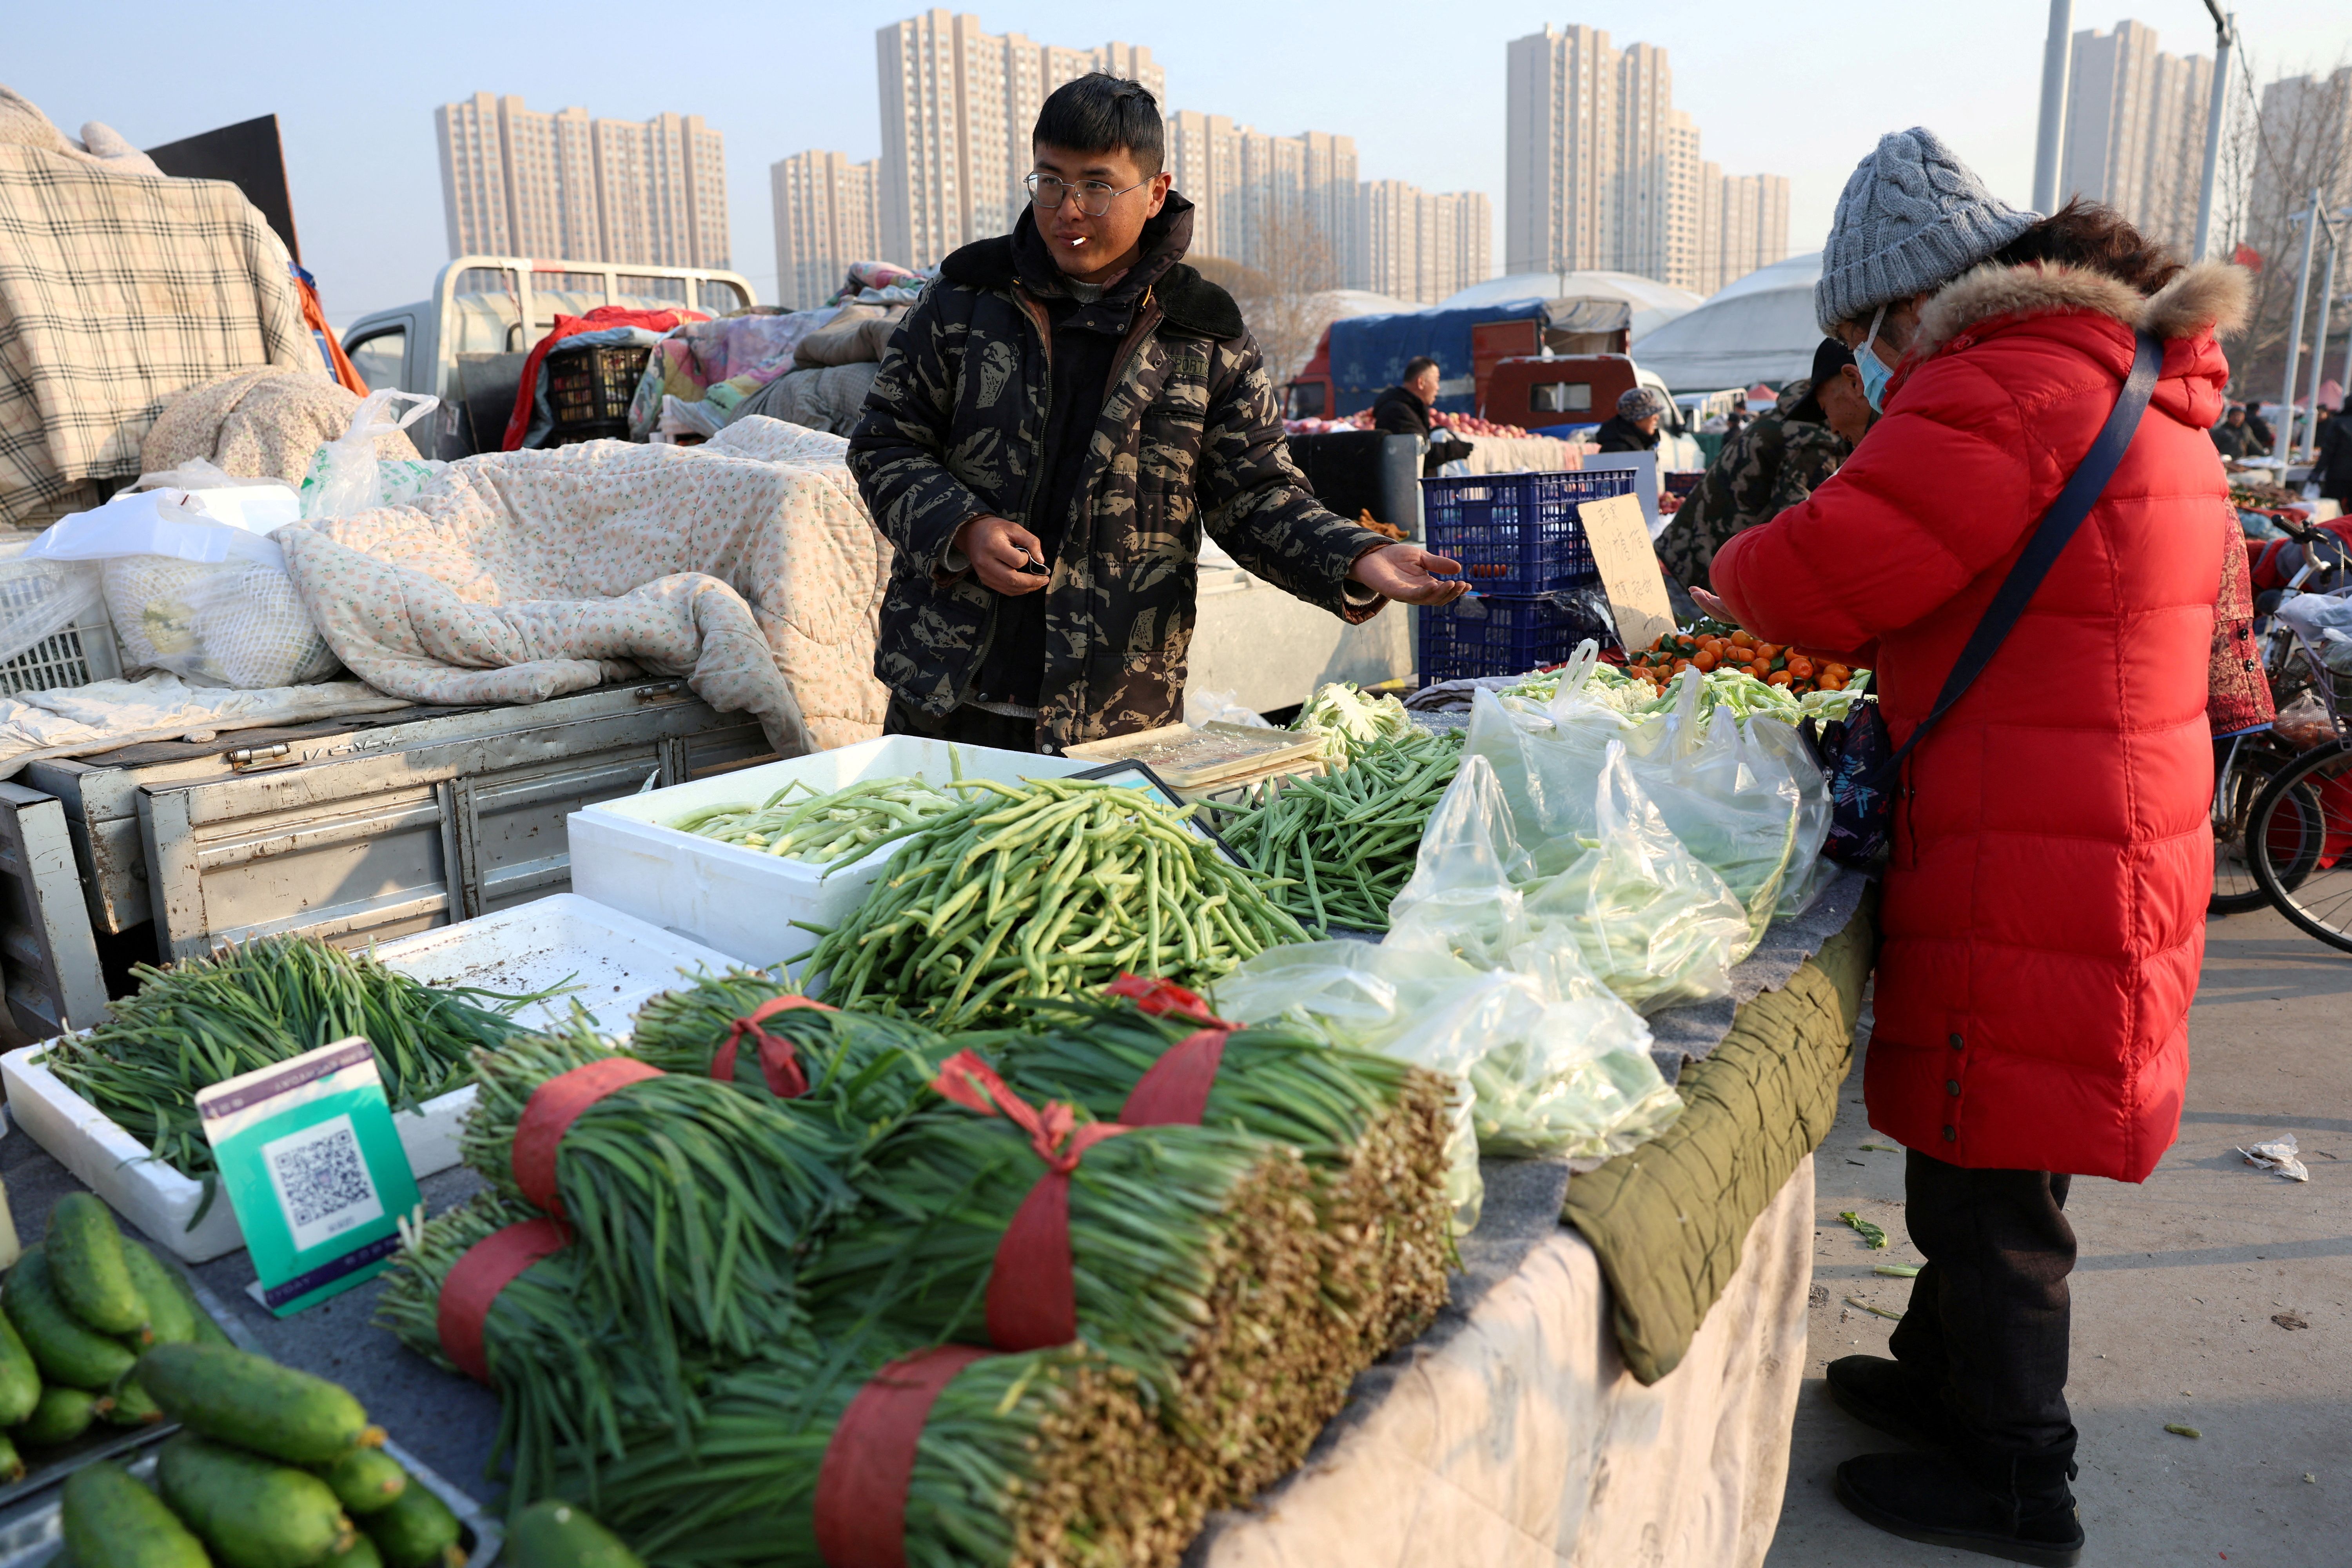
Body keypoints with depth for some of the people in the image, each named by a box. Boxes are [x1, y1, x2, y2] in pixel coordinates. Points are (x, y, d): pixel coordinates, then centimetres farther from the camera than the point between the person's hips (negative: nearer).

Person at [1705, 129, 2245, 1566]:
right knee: (1974, 1156, 23)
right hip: (2114, 839, 10)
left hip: (2029, 878, -10)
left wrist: (1736, 568, 2)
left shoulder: (2003, 390, -19)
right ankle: (1943, 1380, 41)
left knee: (1991, 1186, 5)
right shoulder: (2130, 375, 16)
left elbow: (1812, 581, -20)